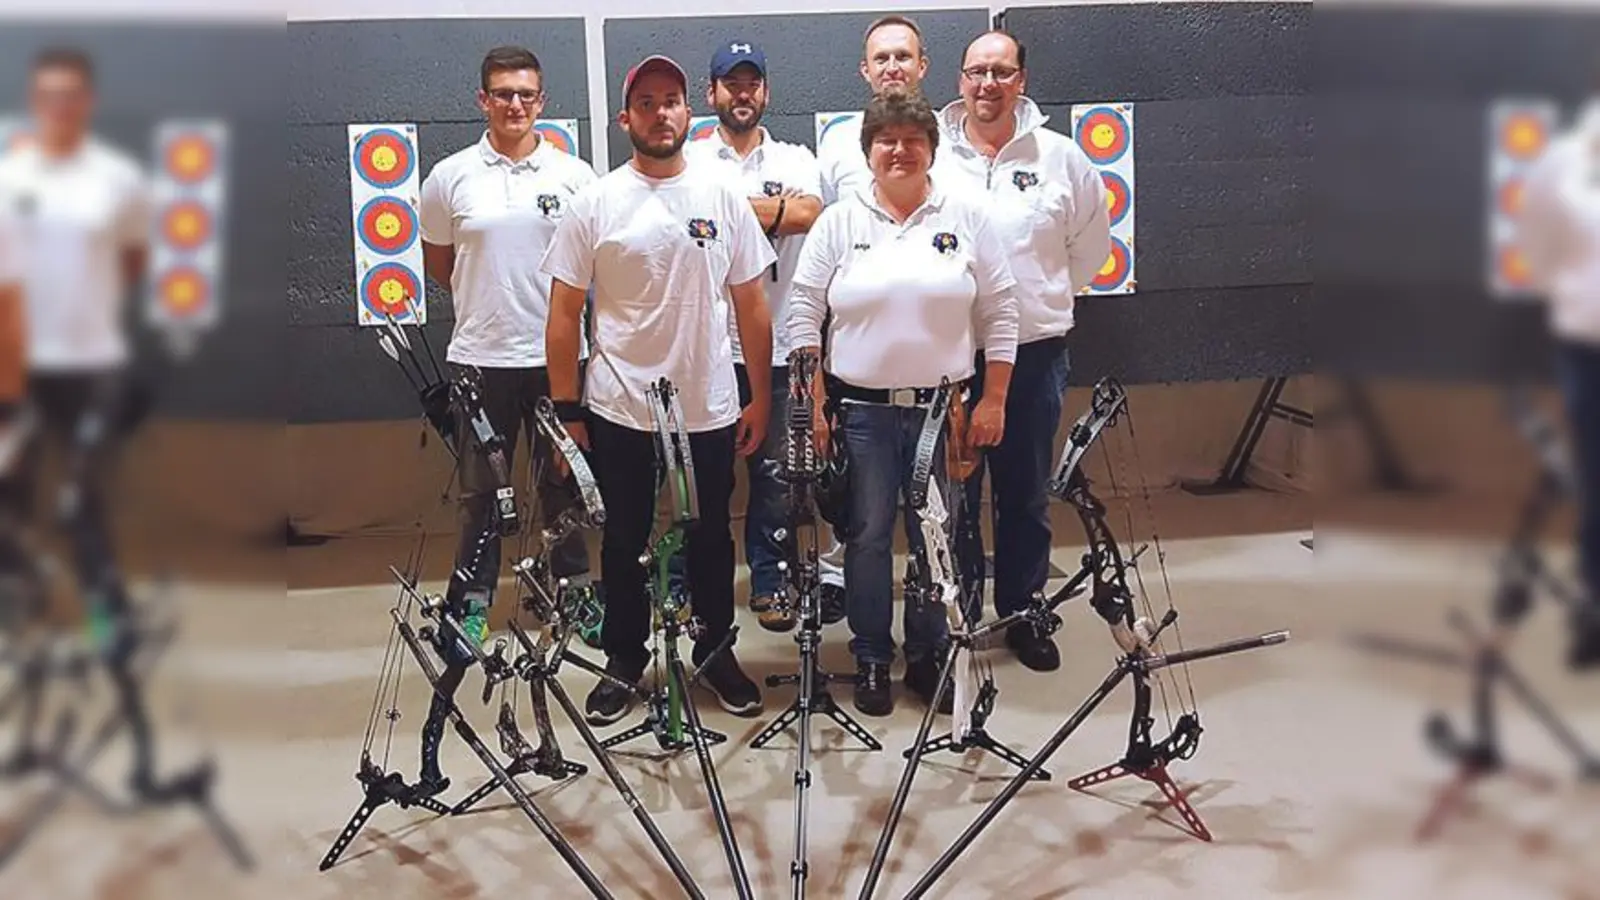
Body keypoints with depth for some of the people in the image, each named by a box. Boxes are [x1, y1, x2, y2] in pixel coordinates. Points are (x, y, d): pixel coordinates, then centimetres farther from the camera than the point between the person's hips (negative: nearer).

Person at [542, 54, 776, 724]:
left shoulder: (724, 197, 2)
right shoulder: (595, 204, -3)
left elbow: (751, 306, 5)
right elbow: (564, 312, -1)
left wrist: (760, 398, 3)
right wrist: (566, 409, -4)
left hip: (710, 411, 1)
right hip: (619, 413, -1)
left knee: (711, 539, 14)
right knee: (624, 542, 12)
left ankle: (715, 652, 32)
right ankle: (624, 661, 28)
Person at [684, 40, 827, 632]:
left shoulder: (795, 159, 8)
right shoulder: (690, 160, 5)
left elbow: (808, 212, -13)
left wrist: (729, 206, -12)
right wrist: (775, 207, -12)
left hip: (775, 343, 1)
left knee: (773, 469, 9)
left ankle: (768, 582, 21)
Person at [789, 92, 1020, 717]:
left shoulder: (966, 220, 4)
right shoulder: (838, 223, 3)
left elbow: (999, 313, 5)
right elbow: (804, 316, 2)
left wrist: (993, 399, 0)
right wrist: (813, 405, -4)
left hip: (942, 405, 1)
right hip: (860, 408, 0)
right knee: (868, 535, 6)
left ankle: (929, 655, 23)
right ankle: (871, 660, 20)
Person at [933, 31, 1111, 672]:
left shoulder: (1061, 158, 2)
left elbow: (1091, 245, 12)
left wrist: (1046, 299, 9)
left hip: (1034, 352, 1)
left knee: (1026, 495, 11)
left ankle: (1024, 614, 26)